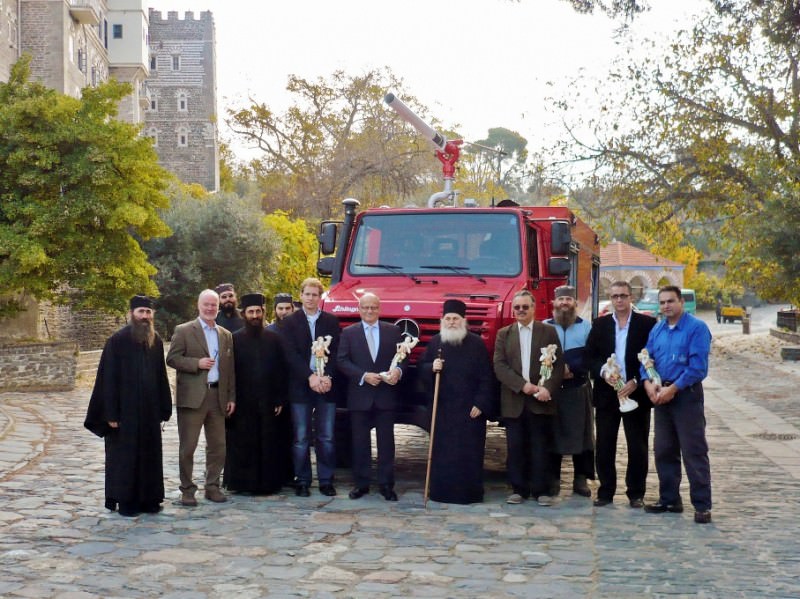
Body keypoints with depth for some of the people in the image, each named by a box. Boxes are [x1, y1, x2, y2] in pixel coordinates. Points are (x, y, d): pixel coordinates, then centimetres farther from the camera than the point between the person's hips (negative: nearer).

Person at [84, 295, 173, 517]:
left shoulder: (156, 341, 6)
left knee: (149, 455, 9)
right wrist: (111, 413, -13)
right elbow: (108, 379, -9)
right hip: (125, 410, -5)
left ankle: (148, 498, 18)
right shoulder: (117, 341, -9)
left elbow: (161, 376, 10)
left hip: (149, 410, 5)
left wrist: (164, 408, 6)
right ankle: (125, 501, 12)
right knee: (124, 455, 3)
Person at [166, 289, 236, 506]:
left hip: (218, 396, 4)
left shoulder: (226, 335, 15)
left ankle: (212, 486, 18)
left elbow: (230, 368, 15)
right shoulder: (183, 331, 1)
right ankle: (187, 490, 10)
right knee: (187, 446, 0)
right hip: (192, 396, -4)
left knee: (218, 446, 7)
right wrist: (197, 363, -17)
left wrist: (231, 397, 10)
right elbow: (172, 359, -6)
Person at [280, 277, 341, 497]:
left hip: (326, 386, 1)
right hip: (300, 386, -1)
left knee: (326, 437, 3)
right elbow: (291, 354, -4)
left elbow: (335, 352, 3)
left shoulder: (331, 321, 9)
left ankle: (326, 481, 10)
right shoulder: (290, 322, 5)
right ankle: (302, 481, 9)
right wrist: (310, 377, -14)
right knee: (301, 438, 2)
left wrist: (327, 377, -12)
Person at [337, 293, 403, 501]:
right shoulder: (348, 333, 6)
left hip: (386, 395, 0)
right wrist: (364, 376, -13)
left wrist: (397, 370, -17)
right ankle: (361, 483, 12)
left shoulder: (393, 331, 8)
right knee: (360, 442, 4)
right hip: (359, 396, 0)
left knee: (386, 442, 2)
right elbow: (342, 361, -2)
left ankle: (386, 484, 8)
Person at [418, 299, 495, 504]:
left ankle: (469, 492, 7)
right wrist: (431, 367, -9)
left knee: (469, 451, 0)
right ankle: (441, 491, 10)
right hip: (442, 408, 2)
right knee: (442, 450, 3)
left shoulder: (477, 344, -2)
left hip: (469, 409, -2)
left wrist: (481, 403, -9)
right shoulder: (435, 342, 7)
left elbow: (486, 377, -3)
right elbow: (421, 367, 14)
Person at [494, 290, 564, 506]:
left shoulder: (549, 332, 6)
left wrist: (548, 389, -14)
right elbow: (499, 366, -1)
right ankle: (518, 489, 10)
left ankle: (541, 490, 6)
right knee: (515, 447, 2)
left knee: (540, 447, 0)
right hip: (513, 401, 1)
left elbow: (558, 364, 0)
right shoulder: (504, 334, 10)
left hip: (541, 400, -1)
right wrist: (522, 385, -12)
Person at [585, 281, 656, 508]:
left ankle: (636, 493, 13)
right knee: (604, 446, 4)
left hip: (636, 393, -2)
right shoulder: (600, 325, 10)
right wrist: (603, 371, -13)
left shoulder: (647, 323, 1)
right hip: (606, 393, 2)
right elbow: (590, 356, 6)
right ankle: (606, 491, 13)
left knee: (638, 446, 3)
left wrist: (636, 382, -12)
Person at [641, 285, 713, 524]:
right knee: (663, 450, 11)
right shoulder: (656, 330, 11)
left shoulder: (696, 328, -9)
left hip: (686, 394, -7)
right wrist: (648, 383, -9)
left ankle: (702, 505, -1)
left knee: (694, 451, -5)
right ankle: (669, 499, 22)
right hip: (661, 395, 7)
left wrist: (673, 389, -16)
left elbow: (698, 366, -15)